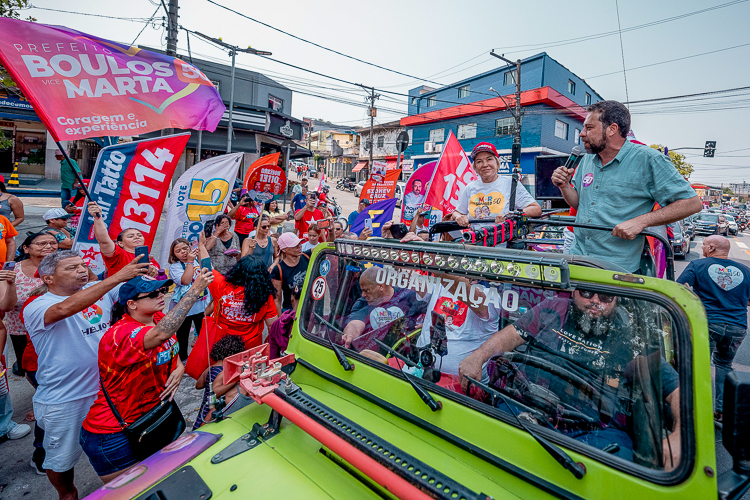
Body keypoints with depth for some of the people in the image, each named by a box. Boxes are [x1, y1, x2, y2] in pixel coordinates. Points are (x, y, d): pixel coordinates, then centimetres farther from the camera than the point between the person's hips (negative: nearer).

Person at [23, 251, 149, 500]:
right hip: (62, 400, -4)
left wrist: (146, 273, -34)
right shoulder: (35, 308, -17)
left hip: (106, 388, 4)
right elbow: (64, 309, -39)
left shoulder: (98, 290, -2)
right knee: (61, 460, 19)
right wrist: (116, 277, -47)